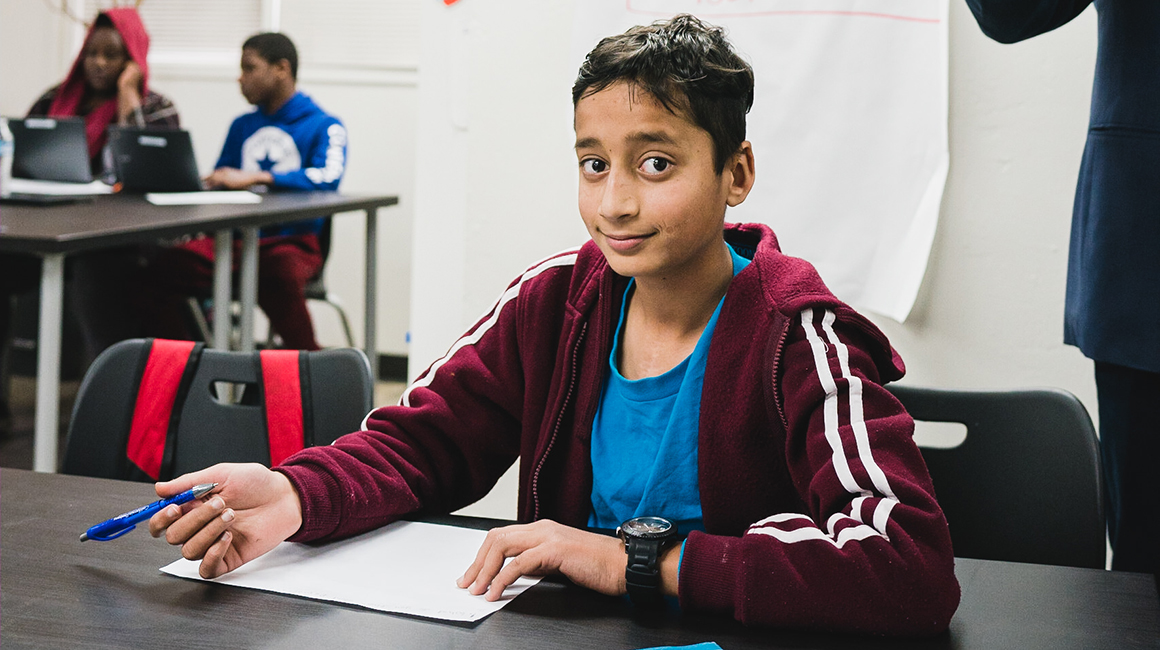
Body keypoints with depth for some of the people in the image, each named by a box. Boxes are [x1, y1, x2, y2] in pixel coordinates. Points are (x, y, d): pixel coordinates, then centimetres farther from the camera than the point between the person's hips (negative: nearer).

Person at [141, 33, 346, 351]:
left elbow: (328, 177, -16)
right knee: (162, 268, -21)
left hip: (292, 242, -5)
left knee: (279, 273, -40)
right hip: (235, 237, 5)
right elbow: (218, 182, 22)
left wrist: (254, 177, -23)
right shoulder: (242, 126, 25)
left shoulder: (323, 126, 3)